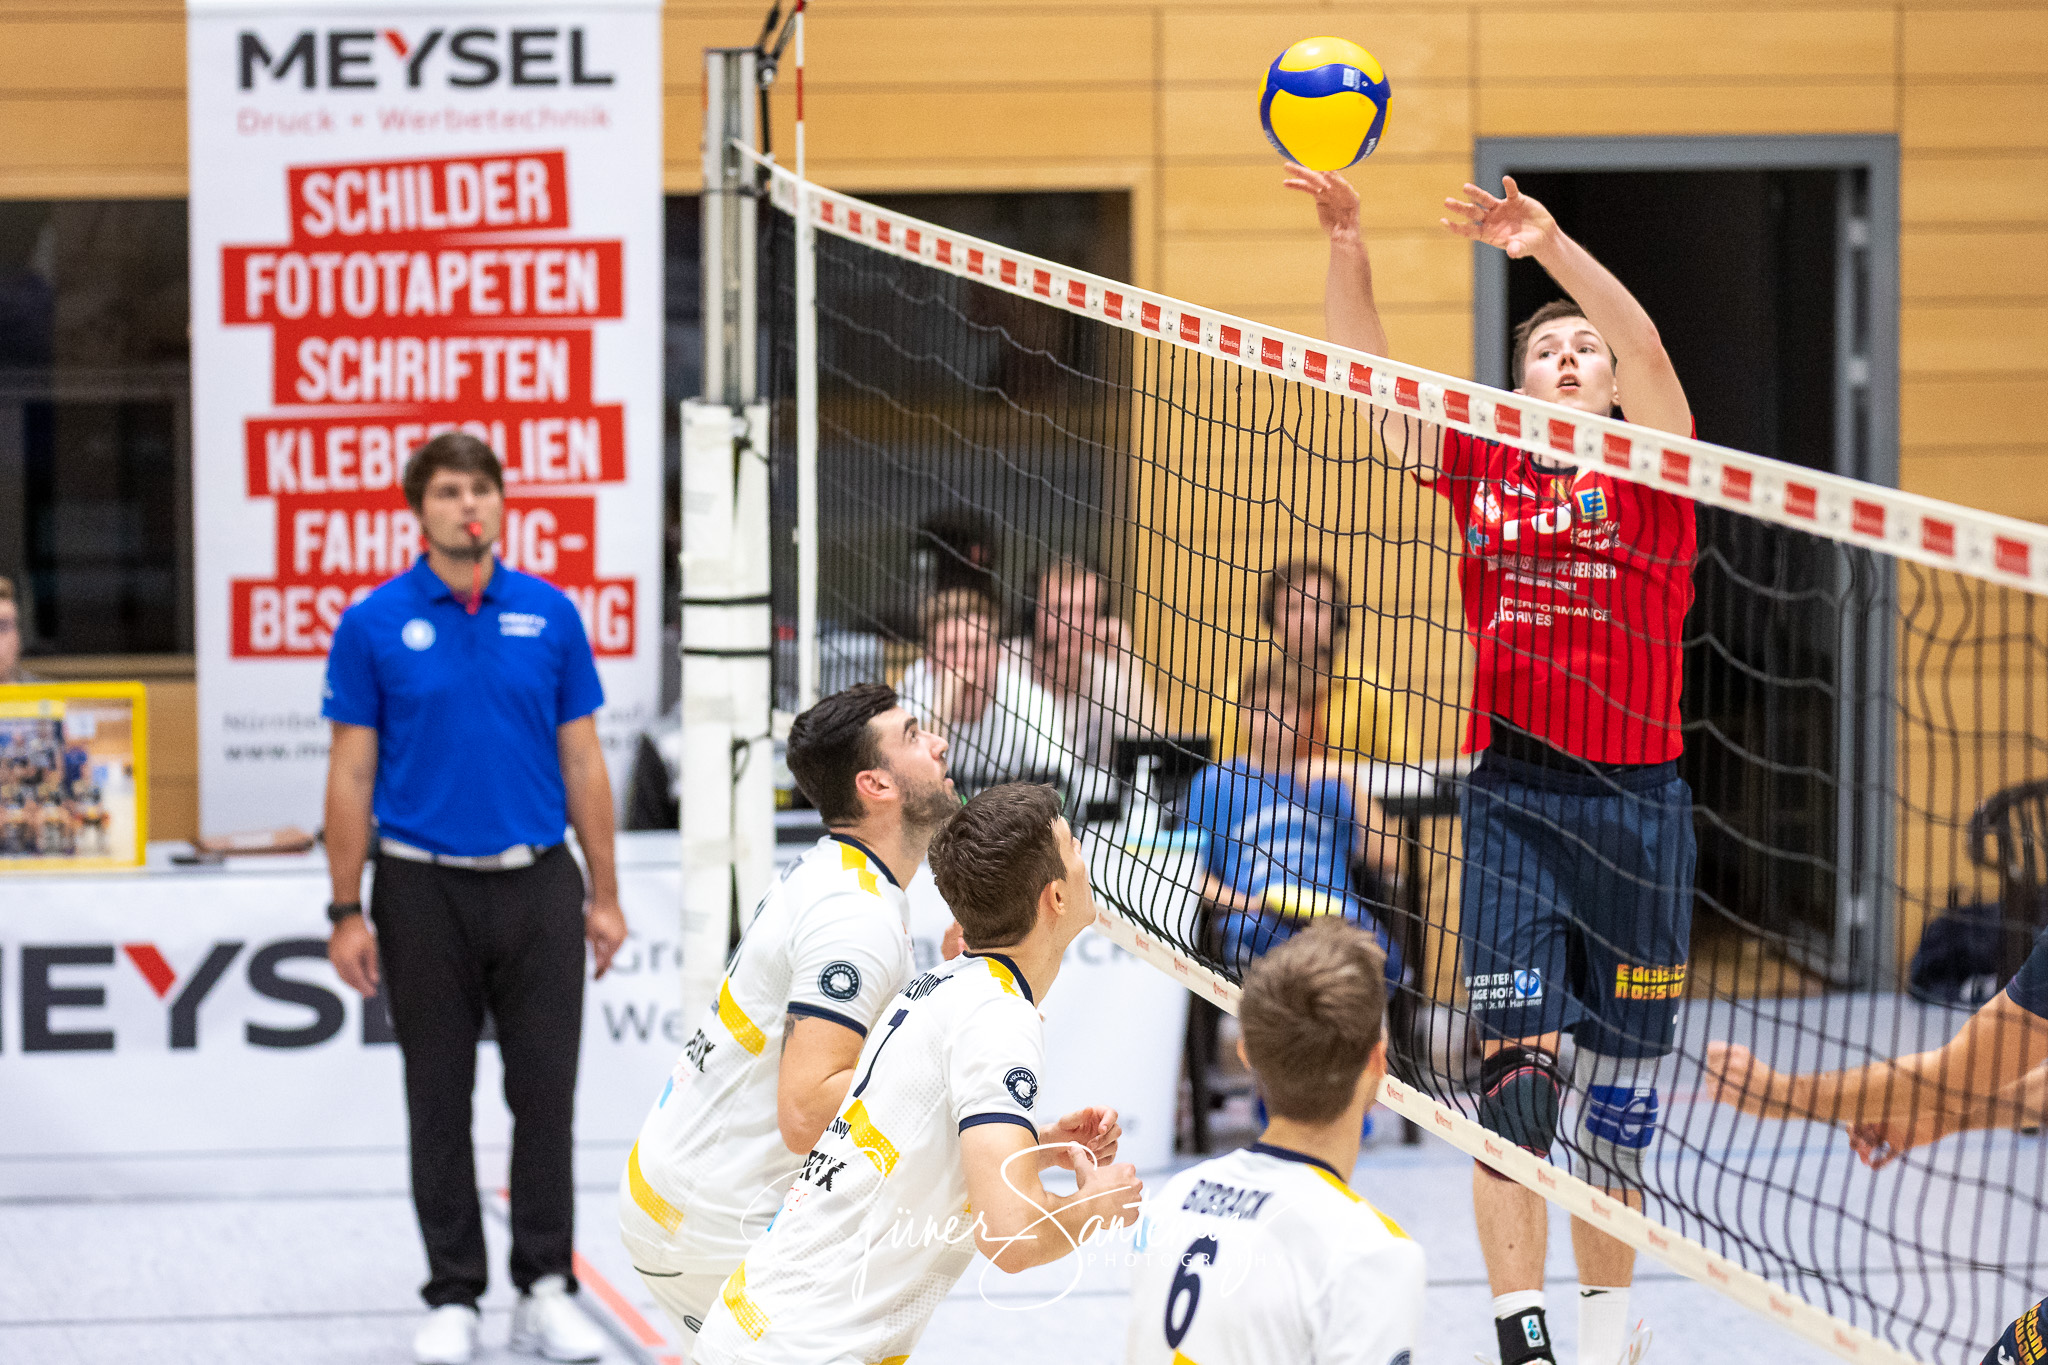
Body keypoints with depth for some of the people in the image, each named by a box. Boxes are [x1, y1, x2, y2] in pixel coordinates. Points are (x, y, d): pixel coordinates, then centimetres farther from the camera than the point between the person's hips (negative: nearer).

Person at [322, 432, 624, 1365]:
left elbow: (582, 762, 7)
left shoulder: (550, 615, 4)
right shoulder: (373, 625, -1)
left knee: (546, 1095, 1)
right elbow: (351, 774, 0)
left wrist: (605, 893, 4)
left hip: (537, 884, 1)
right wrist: (346, 913, -4)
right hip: (424, 891, -1)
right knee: (439, 1104, 5)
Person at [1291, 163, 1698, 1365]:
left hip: (1638, 806, -1)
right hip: (1513, 801, 1)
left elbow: (1647, 346, -17)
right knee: (1515, 1073, -11)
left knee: (1620, 1093, 9)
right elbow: (1364, 367, 5)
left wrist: (1554, 247, -31)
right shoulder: (1479, 466, 8)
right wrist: (1348, 243, -10)